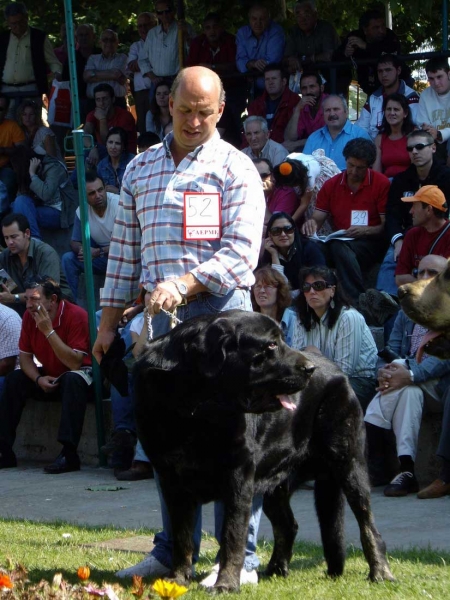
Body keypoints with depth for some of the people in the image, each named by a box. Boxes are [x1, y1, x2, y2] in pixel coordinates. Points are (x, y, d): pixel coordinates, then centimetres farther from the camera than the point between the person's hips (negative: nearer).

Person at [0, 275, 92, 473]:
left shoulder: (76, 316, -25)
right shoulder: (30, 316, -7)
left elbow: (74, 363, -31)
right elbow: (25, 356, 1)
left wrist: (49, 331, -34)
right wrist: (38, 379, -19)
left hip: (80, 373, -6)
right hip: (48, 376, 6)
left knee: (73, 381, -37)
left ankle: (69, 453, -44)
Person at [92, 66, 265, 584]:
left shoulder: (234, 168, 0)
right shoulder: (140, 169, 16)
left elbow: (241, 252, -10)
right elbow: (124, 250, 19)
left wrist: (183, 285, -22)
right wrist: (107, 323, 15)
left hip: (221, 308, -5)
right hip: (162, 314, 5)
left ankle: (240, 557, -1)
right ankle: (172, 551, 14)